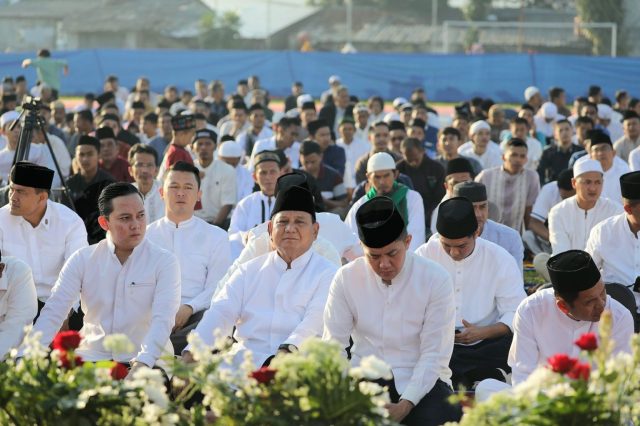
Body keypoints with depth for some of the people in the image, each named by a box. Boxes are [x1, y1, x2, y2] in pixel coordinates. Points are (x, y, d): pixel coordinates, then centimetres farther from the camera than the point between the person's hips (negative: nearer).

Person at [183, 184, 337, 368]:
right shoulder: (249, 271, 20)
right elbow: (221, 313, 7)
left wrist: (288, 350, -31)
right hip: (241, 362, 4)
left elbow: (315, 322, -10)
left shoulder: (327, 274, 7)